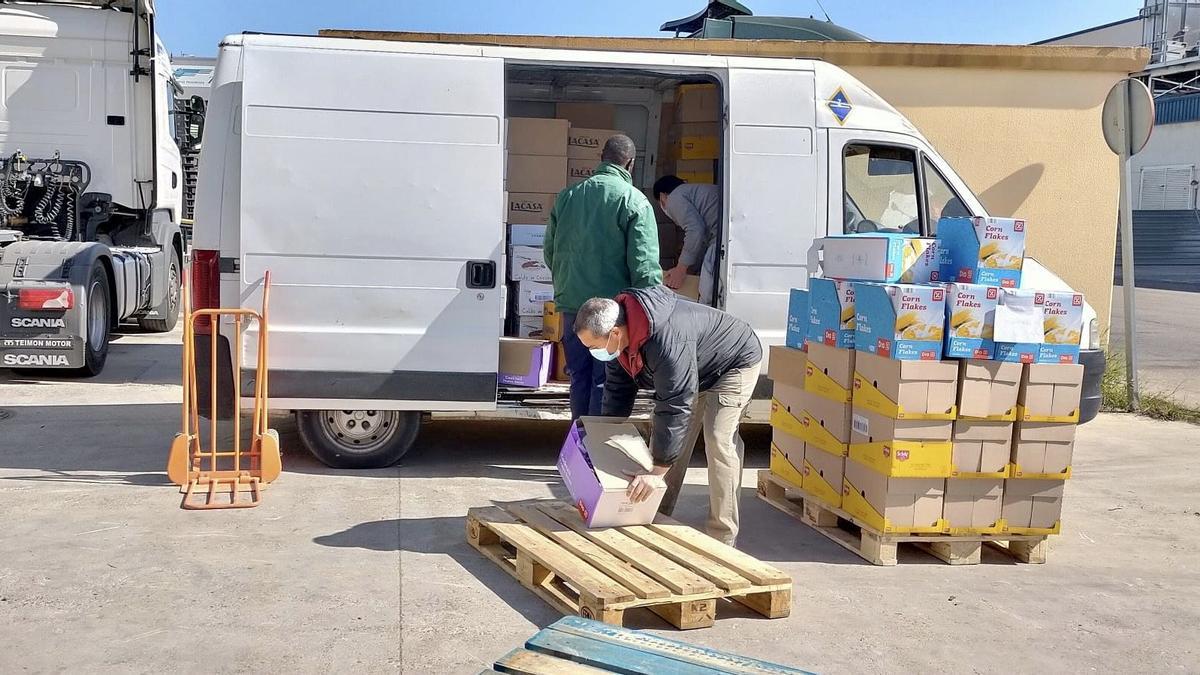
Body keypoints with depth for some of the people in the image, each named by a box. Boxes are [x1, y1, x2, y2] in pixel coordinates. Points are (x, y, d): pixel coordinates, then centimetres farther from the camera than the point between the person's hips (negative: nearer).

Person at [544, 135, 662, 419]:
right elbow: (644, 265, -15)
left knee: (580, 377, 15)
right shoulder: (634, 201, -10)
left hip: (572, 303, 5)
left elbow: (549, 250, 16)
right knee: (606, 382, 3)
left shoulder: (567, 196, 7)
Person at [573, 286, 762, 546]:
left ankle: (722, 536, -14)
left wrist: (656, 471, -36)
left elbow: (675, 408, -40)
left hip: (734, 364, -9)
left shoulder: (668, 342, -44)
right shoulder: (620, 332, -15)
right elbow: (618, 387, -1)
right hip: (695, 370, 9)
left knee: (719, 441, -19)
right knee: (665, 435, 5)